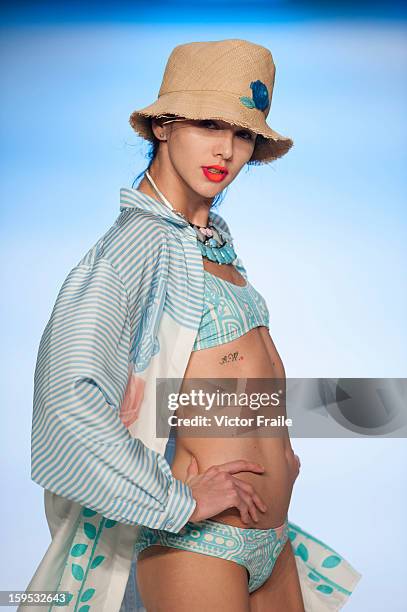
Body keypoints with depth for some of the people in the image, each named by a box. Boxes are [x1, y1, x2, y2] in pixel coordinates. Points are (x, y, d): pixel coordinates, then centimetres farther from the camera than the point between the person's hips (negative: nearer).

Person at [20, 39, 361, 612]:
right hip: (196, 545, -7)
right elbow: (69, 397, -30)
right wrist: (181, 500, -20)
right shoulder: (140, 239, -18)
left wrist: (275, 447, 12)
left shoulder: (214, 235, 6)